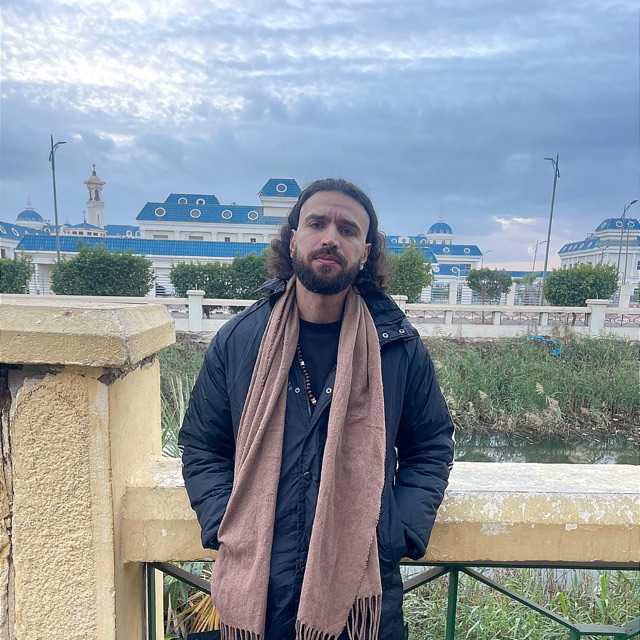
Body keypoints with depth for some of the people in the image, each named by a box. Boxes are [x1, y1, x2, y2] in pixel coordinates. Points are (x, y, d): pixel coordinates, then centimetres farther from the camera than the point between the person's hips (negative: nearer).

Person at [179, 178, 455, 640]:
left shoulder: (400, 347, -7)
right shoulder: (238, 340, -6)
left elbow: (432, 448, 4)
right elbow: (201, 447, 4)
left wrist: (398, 533, -7)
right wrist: (227, 529, -7)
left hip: (364, 588, 0)